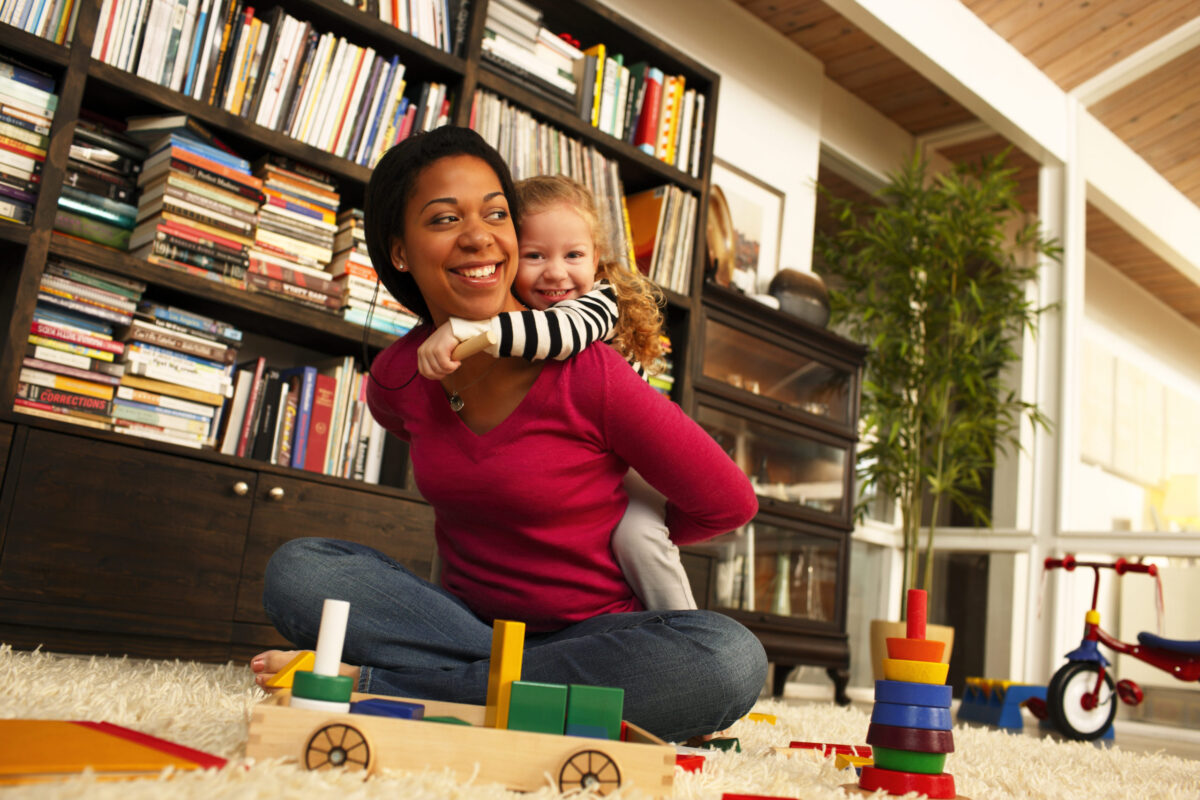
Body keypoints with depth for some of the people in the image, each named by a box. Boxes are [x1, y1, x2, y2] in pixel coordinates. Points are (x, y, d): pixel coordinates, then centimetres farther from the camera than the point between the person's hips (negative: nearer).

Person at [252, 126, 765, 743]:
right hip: (464, 616, 3)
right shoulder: (395, 381, -3)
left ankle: (378, 686, -30)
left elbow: (728, 503, -8)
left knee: (731, 660, -34)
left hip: (589, 630, -2)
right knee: (296, 569, -18)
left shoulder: (587, 374, -18)